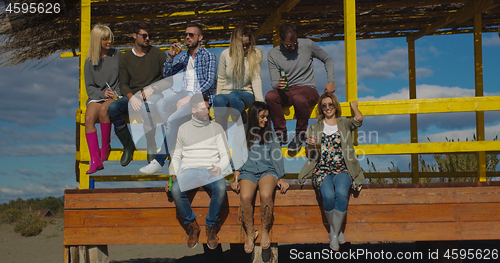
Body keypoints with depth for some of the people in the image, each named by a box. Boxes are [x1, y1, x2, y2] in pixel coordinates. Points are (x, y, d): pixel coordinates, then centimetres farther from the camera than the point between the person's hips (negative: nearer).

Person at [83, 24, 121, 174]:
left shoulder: (117, 55, 6)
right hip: (96, 96, 2)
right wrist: (102, 93, -11)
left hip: (115, 96, -2)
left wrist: (116, 92, -6)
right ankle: (95, 160, -31)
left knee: (104, 109, -35)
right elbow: (89, 87, 8)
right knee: (89, 118, -28)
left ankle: (106, 147, -15)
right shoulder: (90, 62, 8)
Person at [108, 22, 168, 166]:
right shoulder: (125, 58, 13)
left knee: (147, 106, -40)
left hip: (154, 95, -3)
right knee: (113, 107, -29)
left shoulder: (158, 54, 7)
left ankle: (152, 150, -28)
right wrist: (131, 97, -16)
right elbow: (123, 84, 6)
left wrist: (153, 88, -14)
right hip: (133, 96, 3)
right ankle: (128, 145, -9)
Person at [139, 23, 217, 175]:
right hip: (186, 93, 7)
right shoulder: (185, 56, 20)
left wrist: (189, 97, -20)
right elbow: (167, 74, 19)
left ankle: (159, 162, -22)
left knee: (173, 120, -27)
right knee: (161, 105, -24)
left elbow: (210, 82, -10)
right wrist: (171, 56, 2)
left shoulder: (208, 57, 1)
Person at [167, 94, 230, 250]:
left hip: (210, 171, -1)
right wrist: (173, 175, 2)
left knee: (221, 188, -36)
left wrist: (219, 168, -14)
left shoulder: (216, 128, 13)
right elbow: (176, 156, 19)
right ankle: (191, 224, -9)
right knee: (176, 190, -33)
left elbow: (225, 155, 8)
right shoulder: (183, 129, 16)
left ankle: (211, 226, -13)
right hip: (189, 170, 1)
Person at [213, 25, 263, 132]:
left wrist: (260, 103, -15)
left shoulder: (255, 54, 1)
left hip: (247, 95, -1)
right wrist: (217, 95, -3)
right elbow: (221, 80, 10)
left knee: (233, 95, -37)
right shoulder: (225, 54, 3)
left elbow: (256, 80, -5)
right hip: (227, 93, 1)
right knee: (218, 99, -35)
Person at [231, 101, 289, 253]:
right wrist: (235, 179, -2)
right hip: (247, 171, 0)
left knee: (266, 195, -32)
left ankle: (265, 231, -11)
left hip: (267, 170, 0)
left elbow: (276, 156, 15)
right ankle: (250, 233, -10)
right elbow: (237, 158, 8)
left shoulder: (269, 133, 13)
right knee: (245, 197, -31)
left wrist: (281, 178, 8)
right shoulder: (241, 133, 9)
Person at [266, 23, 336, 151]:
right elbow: (274, 81, -2)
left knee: (299, 99, -39)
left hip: (308, 89, -2)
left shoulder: (307, 45, -1)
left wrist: (331, 81, 2)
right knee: (270, 96, -33)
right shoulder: (273, 54, 0)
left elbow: (328, 59, 14)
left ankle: (300, 134, -13)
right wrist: (278, 84, -27)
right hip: (286, 92, 2)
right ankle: (281, 133, -14)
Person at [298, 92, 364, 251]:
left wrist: (354, 106, 16)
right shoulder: (315, 128, 18)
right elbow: (310, 156, 17)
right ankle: (335, 229, -7)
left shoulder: (344, 124, 16)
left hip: (342, 168, 0)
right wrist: (310, 146, -6)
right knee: (328, 195, -31)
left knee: (341, 193, -33)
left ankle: (334, 233, -18)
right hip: (322, 169, 0)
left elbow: (359, 119, -6)